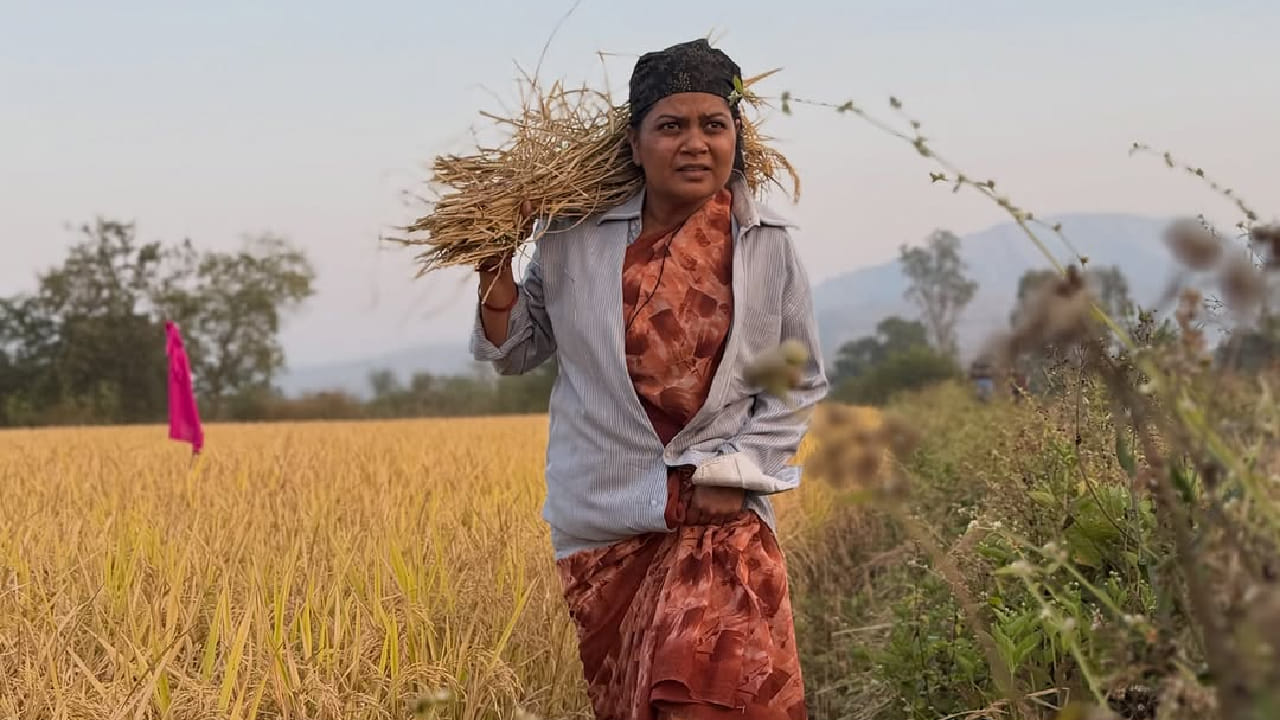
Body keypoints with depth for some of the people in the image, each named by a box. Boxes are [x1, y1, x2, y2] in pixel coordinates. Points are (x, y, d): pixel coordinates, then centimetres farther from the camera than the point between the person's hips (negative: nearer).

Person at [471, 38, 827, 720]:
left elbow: (801, 384, 6)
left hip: (718, 517, -2)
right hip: (603, 519, 2)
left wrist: (732, 471, -6)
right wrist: (493, 262, -6)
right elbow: (516, 351, 11)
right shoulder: (575, 238, -1)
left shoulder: (767, 246, -2)